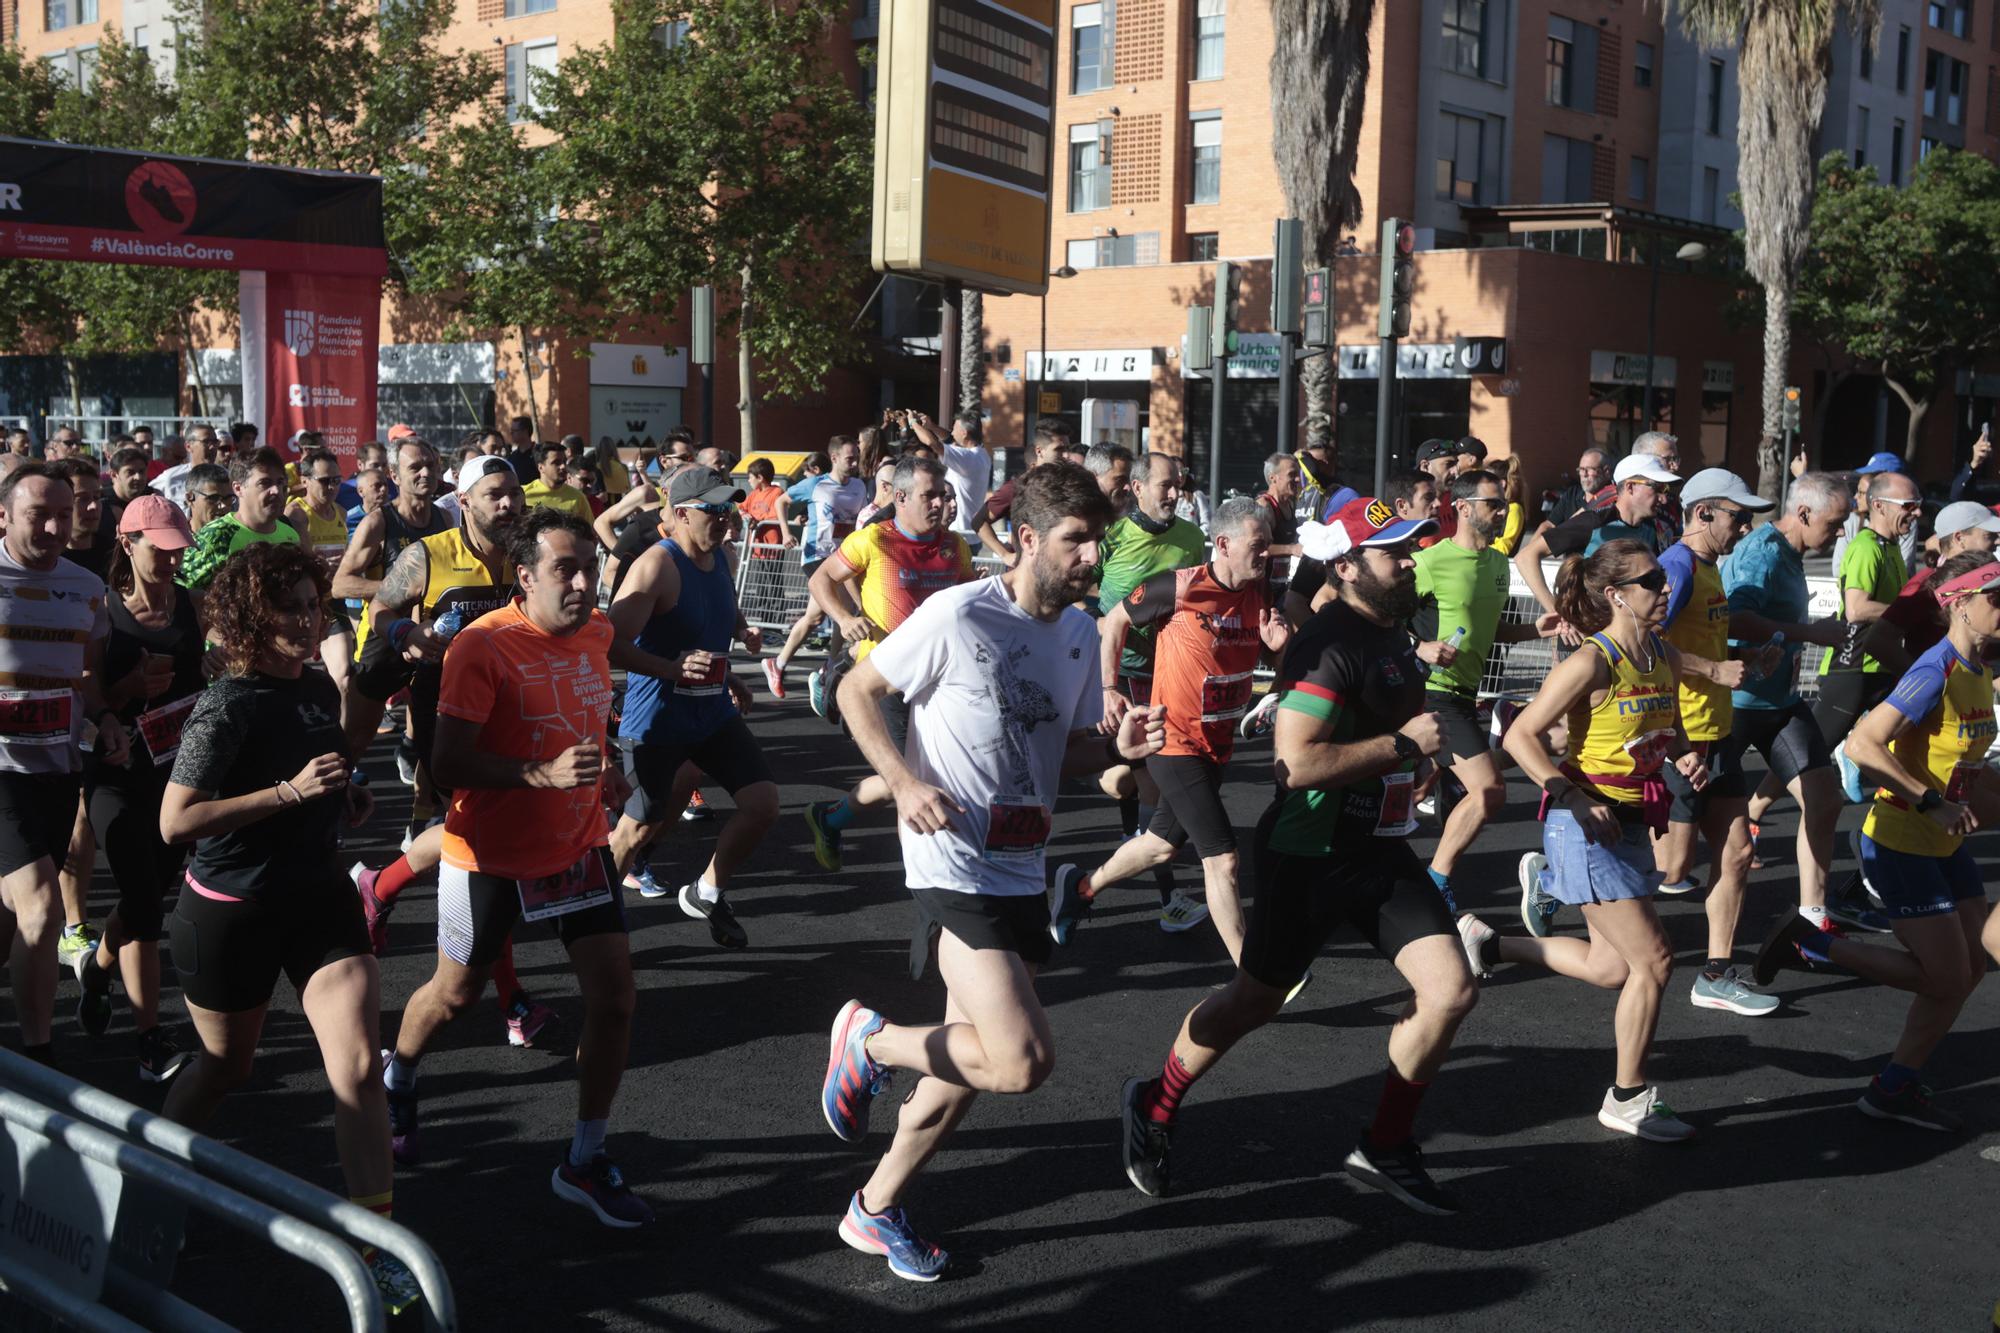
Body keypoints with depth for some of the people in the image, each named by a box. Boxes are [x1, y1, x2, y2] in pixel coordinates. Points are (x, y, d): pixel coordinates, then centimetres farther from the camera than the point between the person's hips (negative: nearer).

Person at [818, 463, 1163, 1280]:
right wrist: (905, 783, -19)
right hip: (956, 867, -8)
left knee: (974, 1065, 14)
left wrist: (1117, 747, -6)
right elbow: (856, 691, -6)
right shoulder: (960, 616, -14)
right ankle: (871, 1039, 7)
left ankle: (876, 1210, 32)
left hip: (1022, 871, 8)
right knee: (1024, 1061, -19)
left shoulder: (1079, 631, 8)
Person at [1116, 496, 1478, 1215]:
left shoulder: (1393, 635, 10)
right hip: (1311, 854, -8)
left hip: (1382, 851, 8)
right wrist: (1404, 742, -22)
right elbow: (1298, 763, -30)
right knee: (1255, 1000, 8)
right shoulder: (1330, 646, -21)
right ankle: (1155, 1107, 32)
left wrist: (1424, 748, 13)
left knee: (1451, 992, -2)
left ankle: (1385, 1149, 15)